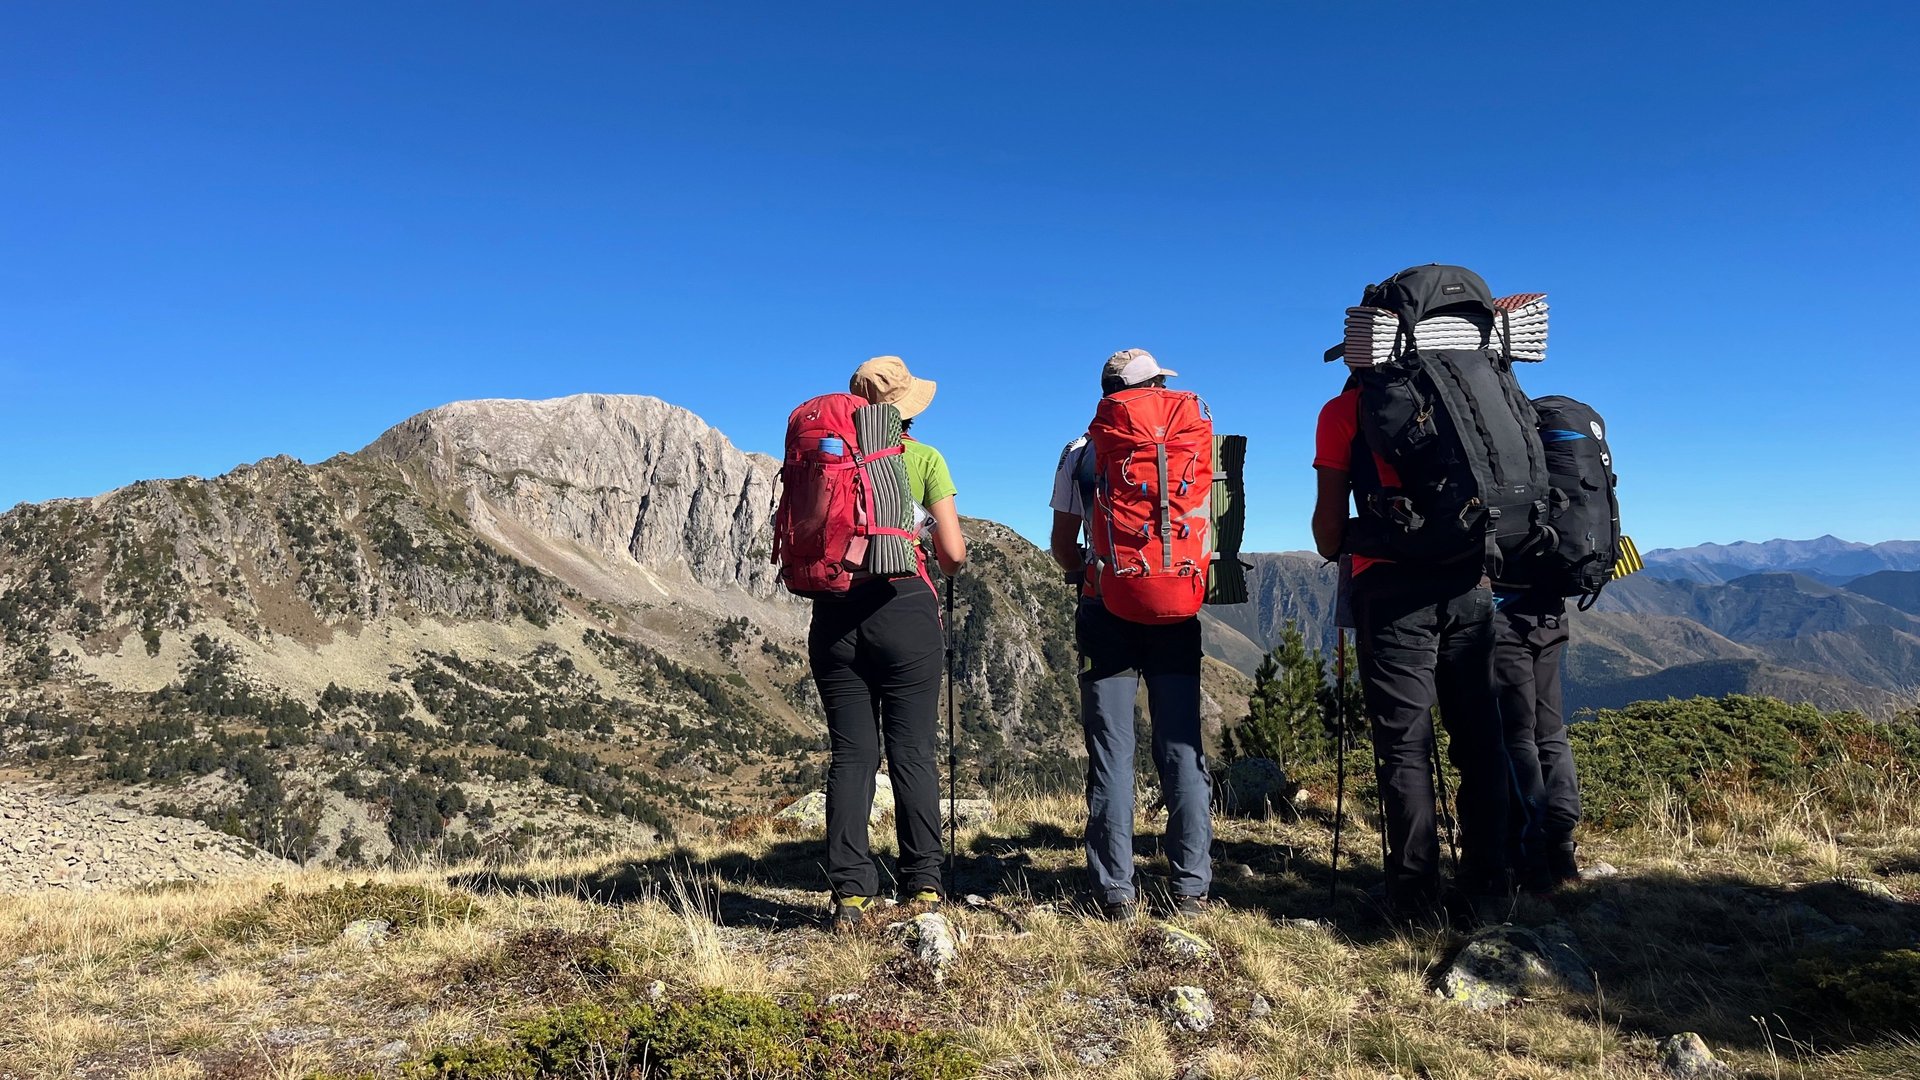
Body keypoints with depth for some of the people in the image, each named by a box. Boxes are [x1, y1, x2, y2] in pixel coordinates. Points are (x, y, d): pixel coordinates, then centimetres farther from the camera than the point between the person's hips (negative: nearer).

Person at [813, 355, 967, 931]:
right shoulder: (924, 459, 2)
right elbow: (953, 553, -2)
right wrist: (949, 562, 19)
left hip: (836, 613, 3)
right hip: (904, 608, -2)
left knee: (850, 754, 6)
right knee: (913, 751, 4)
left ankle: (849, 894, 5)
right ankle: (923, 888, 6)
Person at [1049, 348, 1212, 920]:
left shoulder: (1079, 453, 3)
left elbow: (1063, 544, 6)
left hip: (1106, 610, 0)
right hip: (1176, 610, 1)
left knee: (1111, 752, 2)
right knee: (1181, 746, 6)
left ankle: (1116, 891, 3)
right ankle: (1191, 887, 9)